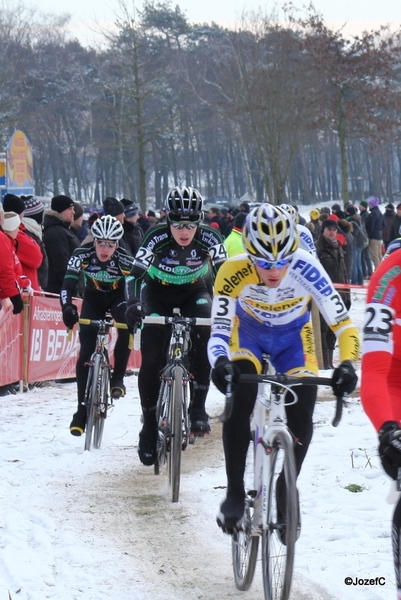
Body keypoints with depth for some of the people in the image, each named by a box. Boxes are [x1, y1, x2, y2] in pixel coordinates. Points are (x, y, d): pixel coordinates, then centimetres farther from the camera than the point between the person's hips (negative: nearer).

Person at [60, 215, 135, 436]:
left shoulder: (123, 258, -29)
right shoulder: (82, 254, -28)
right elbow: (68, 283, -33)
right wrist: (67, 307, -49)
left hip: (118, 295, -1)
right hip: (93, 297, 1)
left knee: (127, 327, -32)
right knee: (86, 351, -8)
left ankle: (118, 378, -12)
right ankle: (82, 409, -2)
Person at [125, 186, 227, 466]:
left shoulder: (209, 238, -26)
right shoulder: (157, 237, -29)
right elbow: (136, 273, -33)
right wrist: (133, 304, -49)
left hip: (194, 292, 0)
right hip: (159, 292, 0)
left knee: (205, 333, -29)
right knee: (151, 359, -13)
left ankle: (198, 407, -18)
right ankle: (150, 424, 2)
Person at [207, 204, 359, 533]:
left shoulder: (306, 269, -36)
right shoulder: (233, 272, -35)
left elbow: (342, 323, -33)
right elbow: (219, 330, -33)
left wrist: (347, 364, -51)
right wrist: (220, 362, -54)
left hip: (293, 336, 1)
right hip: (248, 330, -1)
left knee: (301, 414, -12)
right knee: (239, 401, -25)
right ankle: (235, 493, -11)